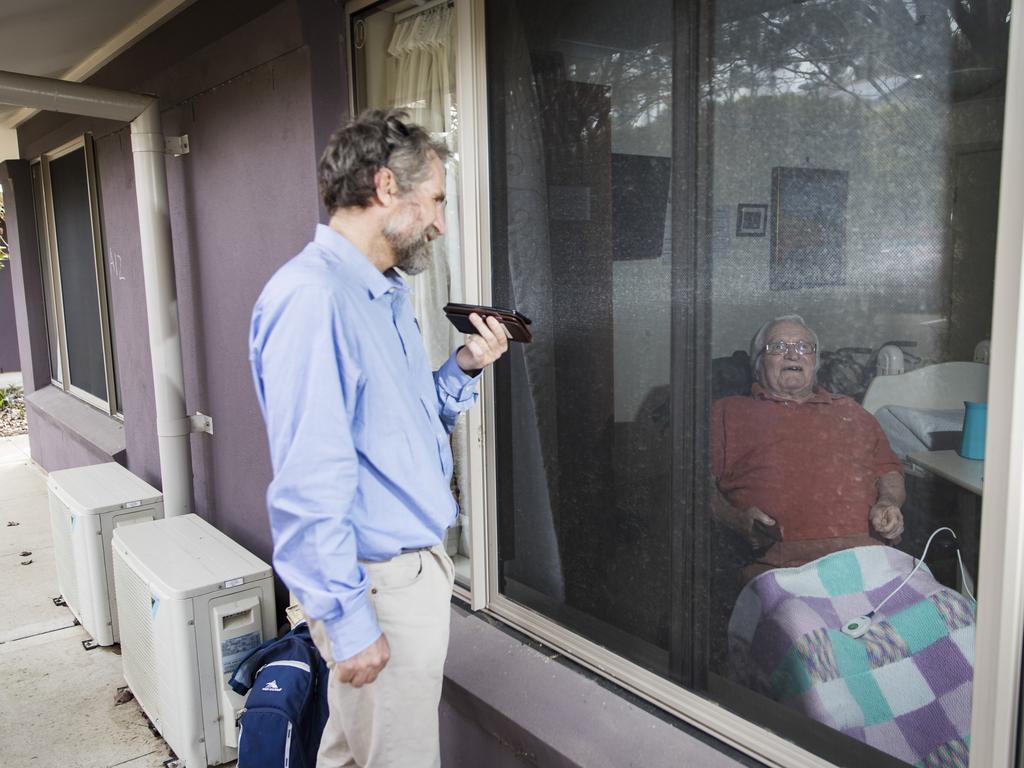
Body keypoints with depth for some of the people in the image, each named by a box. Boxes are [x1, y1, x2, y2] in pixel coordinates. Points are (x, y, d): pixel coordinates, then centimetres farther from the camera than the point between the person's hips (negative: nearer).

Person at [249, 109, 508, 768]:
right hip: (379, 584, -9)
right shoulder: (311, 297, -22)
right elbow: (308, 485, -25)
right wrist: (349, 621, -21)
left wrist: (463, 368, 2)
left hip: (419, 560, 9)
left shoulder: (389, 293, 11)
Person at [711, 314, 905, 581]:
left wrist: (888, 503, 4)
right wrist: (737, 518, -12)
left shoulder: (849, 410, 32)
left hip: (864, 551, 4)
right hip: (779, 557, -3)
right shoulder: (728, 412, 19)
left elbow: (888, 469, 28)